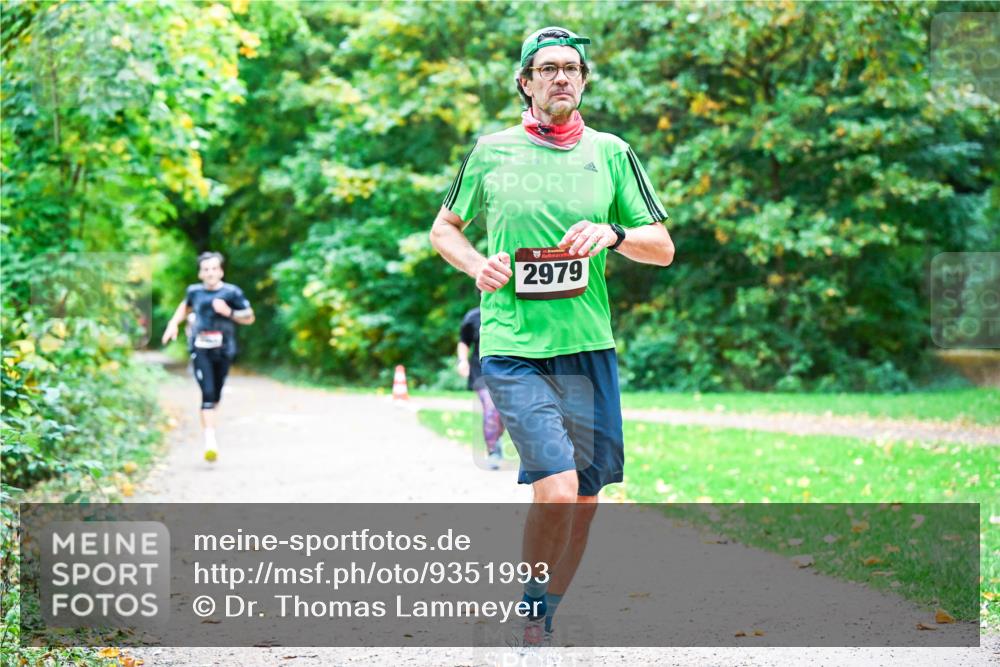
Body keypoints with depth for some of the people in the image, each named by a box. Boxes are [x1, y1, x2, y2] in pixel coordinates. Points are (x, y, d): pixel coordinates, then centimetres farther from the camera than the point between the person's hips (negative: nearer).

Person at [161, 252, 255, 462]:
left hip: (223, 349, 0)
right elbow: (185, 305, 29)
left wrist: (229, 312, -13)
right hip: (200, 349, 0)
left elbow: (249, 317, 2)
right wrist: (174, 323, 17)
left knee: (216, 395, 9)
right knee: (207, 393, -14)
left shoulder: (232, 293, -1)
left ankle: (206, 427, 37)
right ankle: (210, 440, -20)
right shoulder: (194, 291, 7)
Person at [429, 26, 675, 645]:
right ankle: (529, 617, 3)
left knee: (583, 501, 6)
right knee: (557, 490, -18)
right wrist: (478, 265, -3)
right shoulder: (491, 151, 5)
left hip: (588, 349, 3)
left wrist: (613, 234, -12)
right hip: (512, 348, -3)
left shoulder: (611, 152, 8)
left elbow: (664, 247, 9)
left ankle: (547, 620, 26)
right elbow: (444, 228, 18)